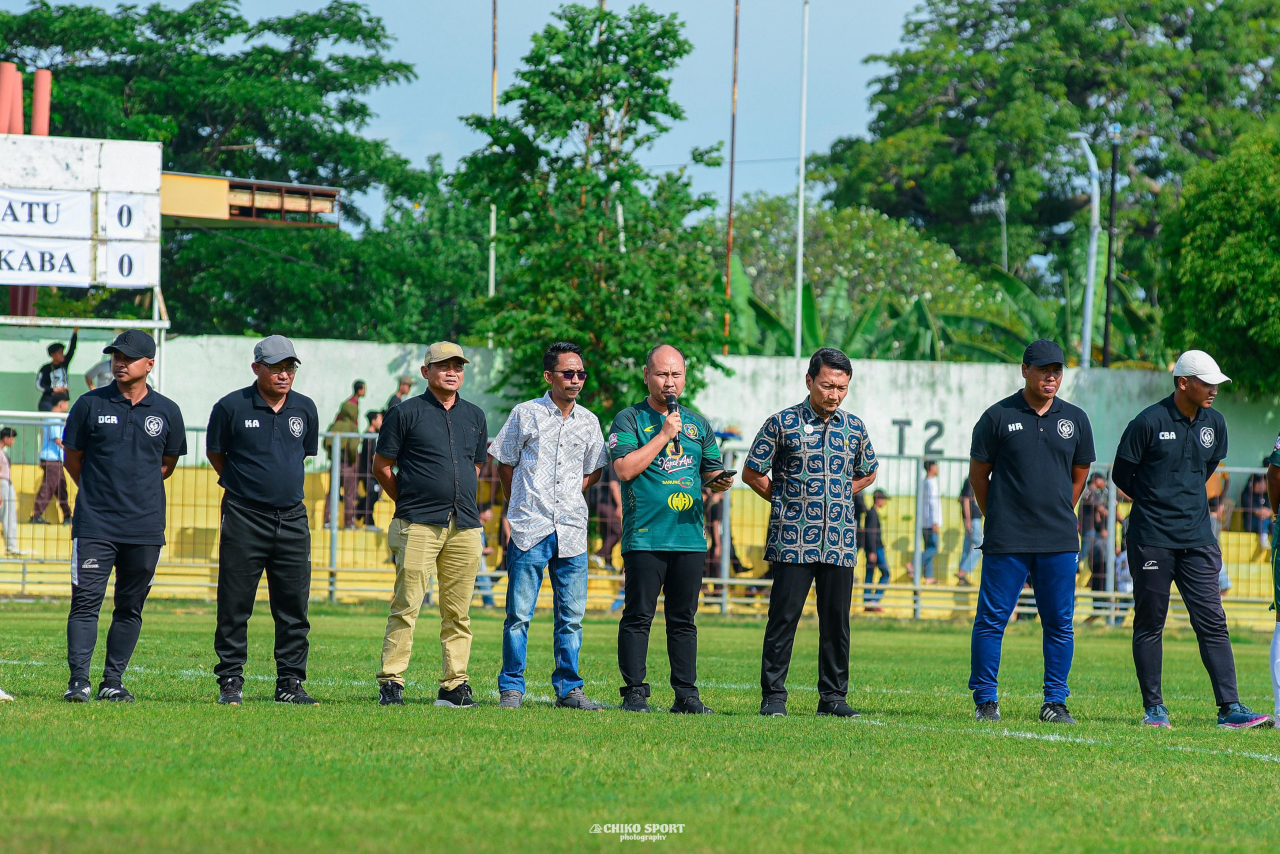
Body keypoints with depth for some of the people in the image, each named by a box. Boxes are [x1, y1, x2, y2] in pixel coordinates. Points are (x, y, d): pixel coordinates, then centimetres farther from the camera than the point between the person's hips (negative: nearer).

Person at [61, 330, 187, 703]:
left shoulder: (167, 412, 6)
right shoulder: (90, 405, 3)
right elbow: (73, 458, 11)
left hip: (145, 527, 2)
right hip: (94, 523, -2)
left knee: (131, 607, 5)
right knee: (86, 601, -9)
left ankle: (113, 681, 13)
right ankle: (78, 680, -10)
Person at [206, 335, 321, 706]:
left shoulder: (306, 409, 8)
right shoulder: (231, 407, -4)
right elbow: (215, 453, 8)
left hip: (292, 519, 4)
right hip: (244, 519, -4)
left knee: (294, 607, 4)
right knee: (234, 606, 0)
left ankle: (290, 682, 11)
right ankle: (230, 682, 8)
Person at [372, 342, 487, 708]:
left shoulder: (475, 416, 16)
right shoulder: (407, 413, 1)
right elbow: (381, 466, 5)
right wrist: (409, 502, 8)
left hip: (465, 526, 5)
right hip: (418, 526, -5)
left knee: (458, 611, 5)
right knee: (406, 606, -8)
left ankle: (455, 685, 8)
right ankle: (390, 681, -6)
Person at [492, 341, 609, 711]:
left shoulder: (588, 421, 10)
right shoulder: (525, 414, 1)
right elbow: (505, 465, 7)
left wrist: (568, 498, 9)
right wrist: (524, 507, 5)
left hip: (572, 531, 3)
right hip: (530, 529, -3)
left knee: (571, 616, 4)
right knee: (519, 614, -3)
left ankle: (568, 688, 11)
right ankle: (511, 688, 2)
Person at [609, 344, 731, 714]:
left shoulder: (697, 424, 18)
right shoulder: (630, 420, 2)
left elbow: (711, 472, 22)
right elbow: (624, 468, -11)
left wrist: (720, 481, -2)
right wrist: (664, 435, -10)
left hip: (690, 535, 4)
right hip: (645, 537, -4)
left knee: (683, 619, 6)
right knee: (638, 617, -4)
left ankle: (686, 694, 8)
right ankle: (634, 693, -1)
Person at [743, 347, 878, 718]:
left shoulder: (854, 428, 10)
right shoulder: (782, 423, -1)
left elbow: (867, 475, 25)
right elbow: (752, 473, 5)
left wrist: (835, 500, 12)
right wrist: (789, 502, 4)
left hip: (840, 542, 3)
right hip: (792, 542, -3)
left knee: (836, 620, 5)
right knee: (784, 618, -4)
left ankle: (833, 697, 11)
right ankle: (773, 697, 1)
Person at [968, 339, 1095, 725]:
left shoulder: (1075, 420, 8)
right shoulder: (998, 416, -1)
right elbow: (978, 473, 6)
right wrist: (1000, 520, 9)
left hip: (1060, 543, 3)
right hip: (1006, 543, -3)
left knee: (1059, 624, 4)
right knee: (992, 619, -1)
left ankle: (1055, 703, 12)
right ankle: (985, 700, 7)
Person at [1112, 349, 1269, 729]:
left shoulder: (1214, 423, 7)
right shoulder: (1149, 422, -9)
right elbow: (1121, 473, 0)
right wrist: (1158, 504, 7)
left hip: (1197, 538, 4)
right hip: (1152, 538, -4)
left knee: (1212, 622, -2)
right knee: (1150, 623, 4)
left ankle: (1229, 708, -6)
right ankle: (1153, 707, 11)